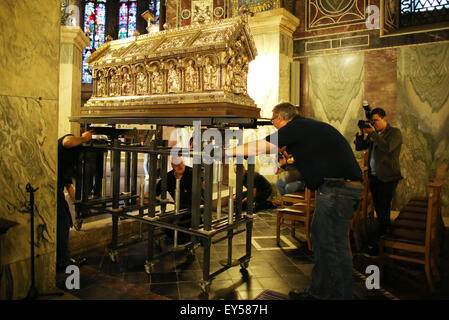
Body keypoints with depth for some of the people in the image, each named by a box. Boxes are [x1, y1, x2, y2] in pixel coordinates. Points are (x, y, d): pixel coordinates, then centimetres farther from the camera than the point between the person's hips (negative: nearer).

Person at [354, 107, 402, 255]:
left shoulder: (395, 132, -3)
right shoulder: (374, 134, 16)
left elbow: (388, 147, -22)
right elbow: (359, 147, 13)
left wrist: (372, 133, -20)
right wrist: (361, 133, -2)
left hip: (388, 178, -7)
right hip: (374, 177, 7)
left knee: (383, 209, -6)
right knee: (379, 209, 12)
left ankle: (379, 242, -3)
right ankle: (384, 233, 24)